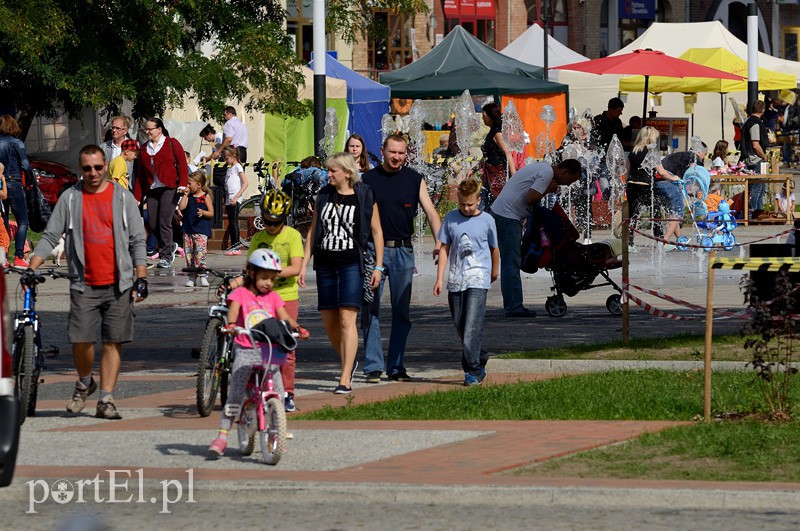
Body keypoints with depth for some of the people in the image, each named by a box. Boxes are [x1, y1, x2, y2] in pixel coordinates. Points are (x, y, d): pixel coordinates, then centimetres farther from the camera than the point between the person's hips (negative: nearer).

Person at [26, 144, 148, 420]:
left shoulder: (123, 198, 6)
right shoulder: (69, 198, 6)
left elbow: (137, 240, 8)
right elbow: (50, 236, 7)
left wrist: (141, 278, 0)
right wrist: (31, 269, -4)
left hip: (118, 284, 0)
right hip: (84, 284, 0)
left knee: (113, 342, -2)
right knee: (80, 340, -8)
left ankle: (106, 400, 3)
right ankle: (84, 384, 20)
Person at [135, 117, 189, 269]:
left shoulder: (171, 143, 3)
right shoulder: (144, 148, 16)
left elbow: (182, 165, -2)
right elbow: (140, 174, 16)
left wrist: (182, 185, -16)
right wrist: (138, 197, 12)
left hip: (169, 188, -5)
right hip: (152, 190, 5)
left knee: (164, 221, -12)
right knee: (152, 224, -2)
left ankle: (165, 256, -4)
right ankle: (171, 246, 22)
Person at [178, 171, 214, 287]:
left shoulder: (206, 197, 0)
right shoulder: (188, 197, 12)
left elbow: (211, 213, -1)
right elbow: (181, 207, -1)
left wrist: (203, 212, -20)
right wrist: (185, 195, -1)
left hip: (201, 230, -5)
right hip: (188, 230, 5)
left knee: (200, 254, -15)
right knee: (188, 254, 5)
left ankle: (202, 276, -12)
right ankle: (192, 277, 11)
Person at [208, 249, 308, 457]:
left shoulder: (273, 297, 14)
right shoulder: (240, 294, 3)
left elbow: (283, 317, 2)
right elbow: (233, 310, -15)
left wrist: (296, 328, -19)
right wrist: (230, 325, -37)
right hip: (245, 350, -3)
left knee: (278, 394, -2)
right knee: (235, 395, -10)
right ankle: (222, 436, -7)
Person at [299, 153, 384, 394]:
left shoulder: (364, 197, -2)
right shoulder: (324, 195, 9)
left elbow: (376, 231, 2)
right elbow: (313, 231, 14)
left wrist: (378, 266, -2)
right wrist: (303, 265, 10)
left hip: (351, 263, -5)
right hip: (325, 264, 5)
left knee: (347, 319, -13)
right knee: (329, 322, 7)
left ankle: (345, 379, -14)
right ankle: (348, 362, 30)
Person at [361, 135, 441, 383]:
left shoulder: (415, 180, 8)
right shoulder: (368, 179, 3)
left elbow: (430, 212, 3)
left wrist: (439, 242, -13)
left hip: (403, 251, 2)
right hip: (375, 250, -2)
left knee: (402, 312, 6)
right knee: (371, 309, -6)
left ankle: (396, 366, 13)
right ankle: (373, 366, -4)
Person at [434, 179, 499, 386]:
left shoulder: (487, 221, 1)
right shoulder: (450, 219, 6)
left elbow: (494, 249, 15)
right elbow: (444, 248, 9)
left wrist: (494, 272, 27)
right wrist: (440, 278, 3)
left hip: (478, 280, -3)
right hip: (455, 281, 3)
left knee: (472, 326, -14)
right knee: (461, 328, 9)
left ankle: (473, 371, -13)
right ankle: (481, 361, 27)